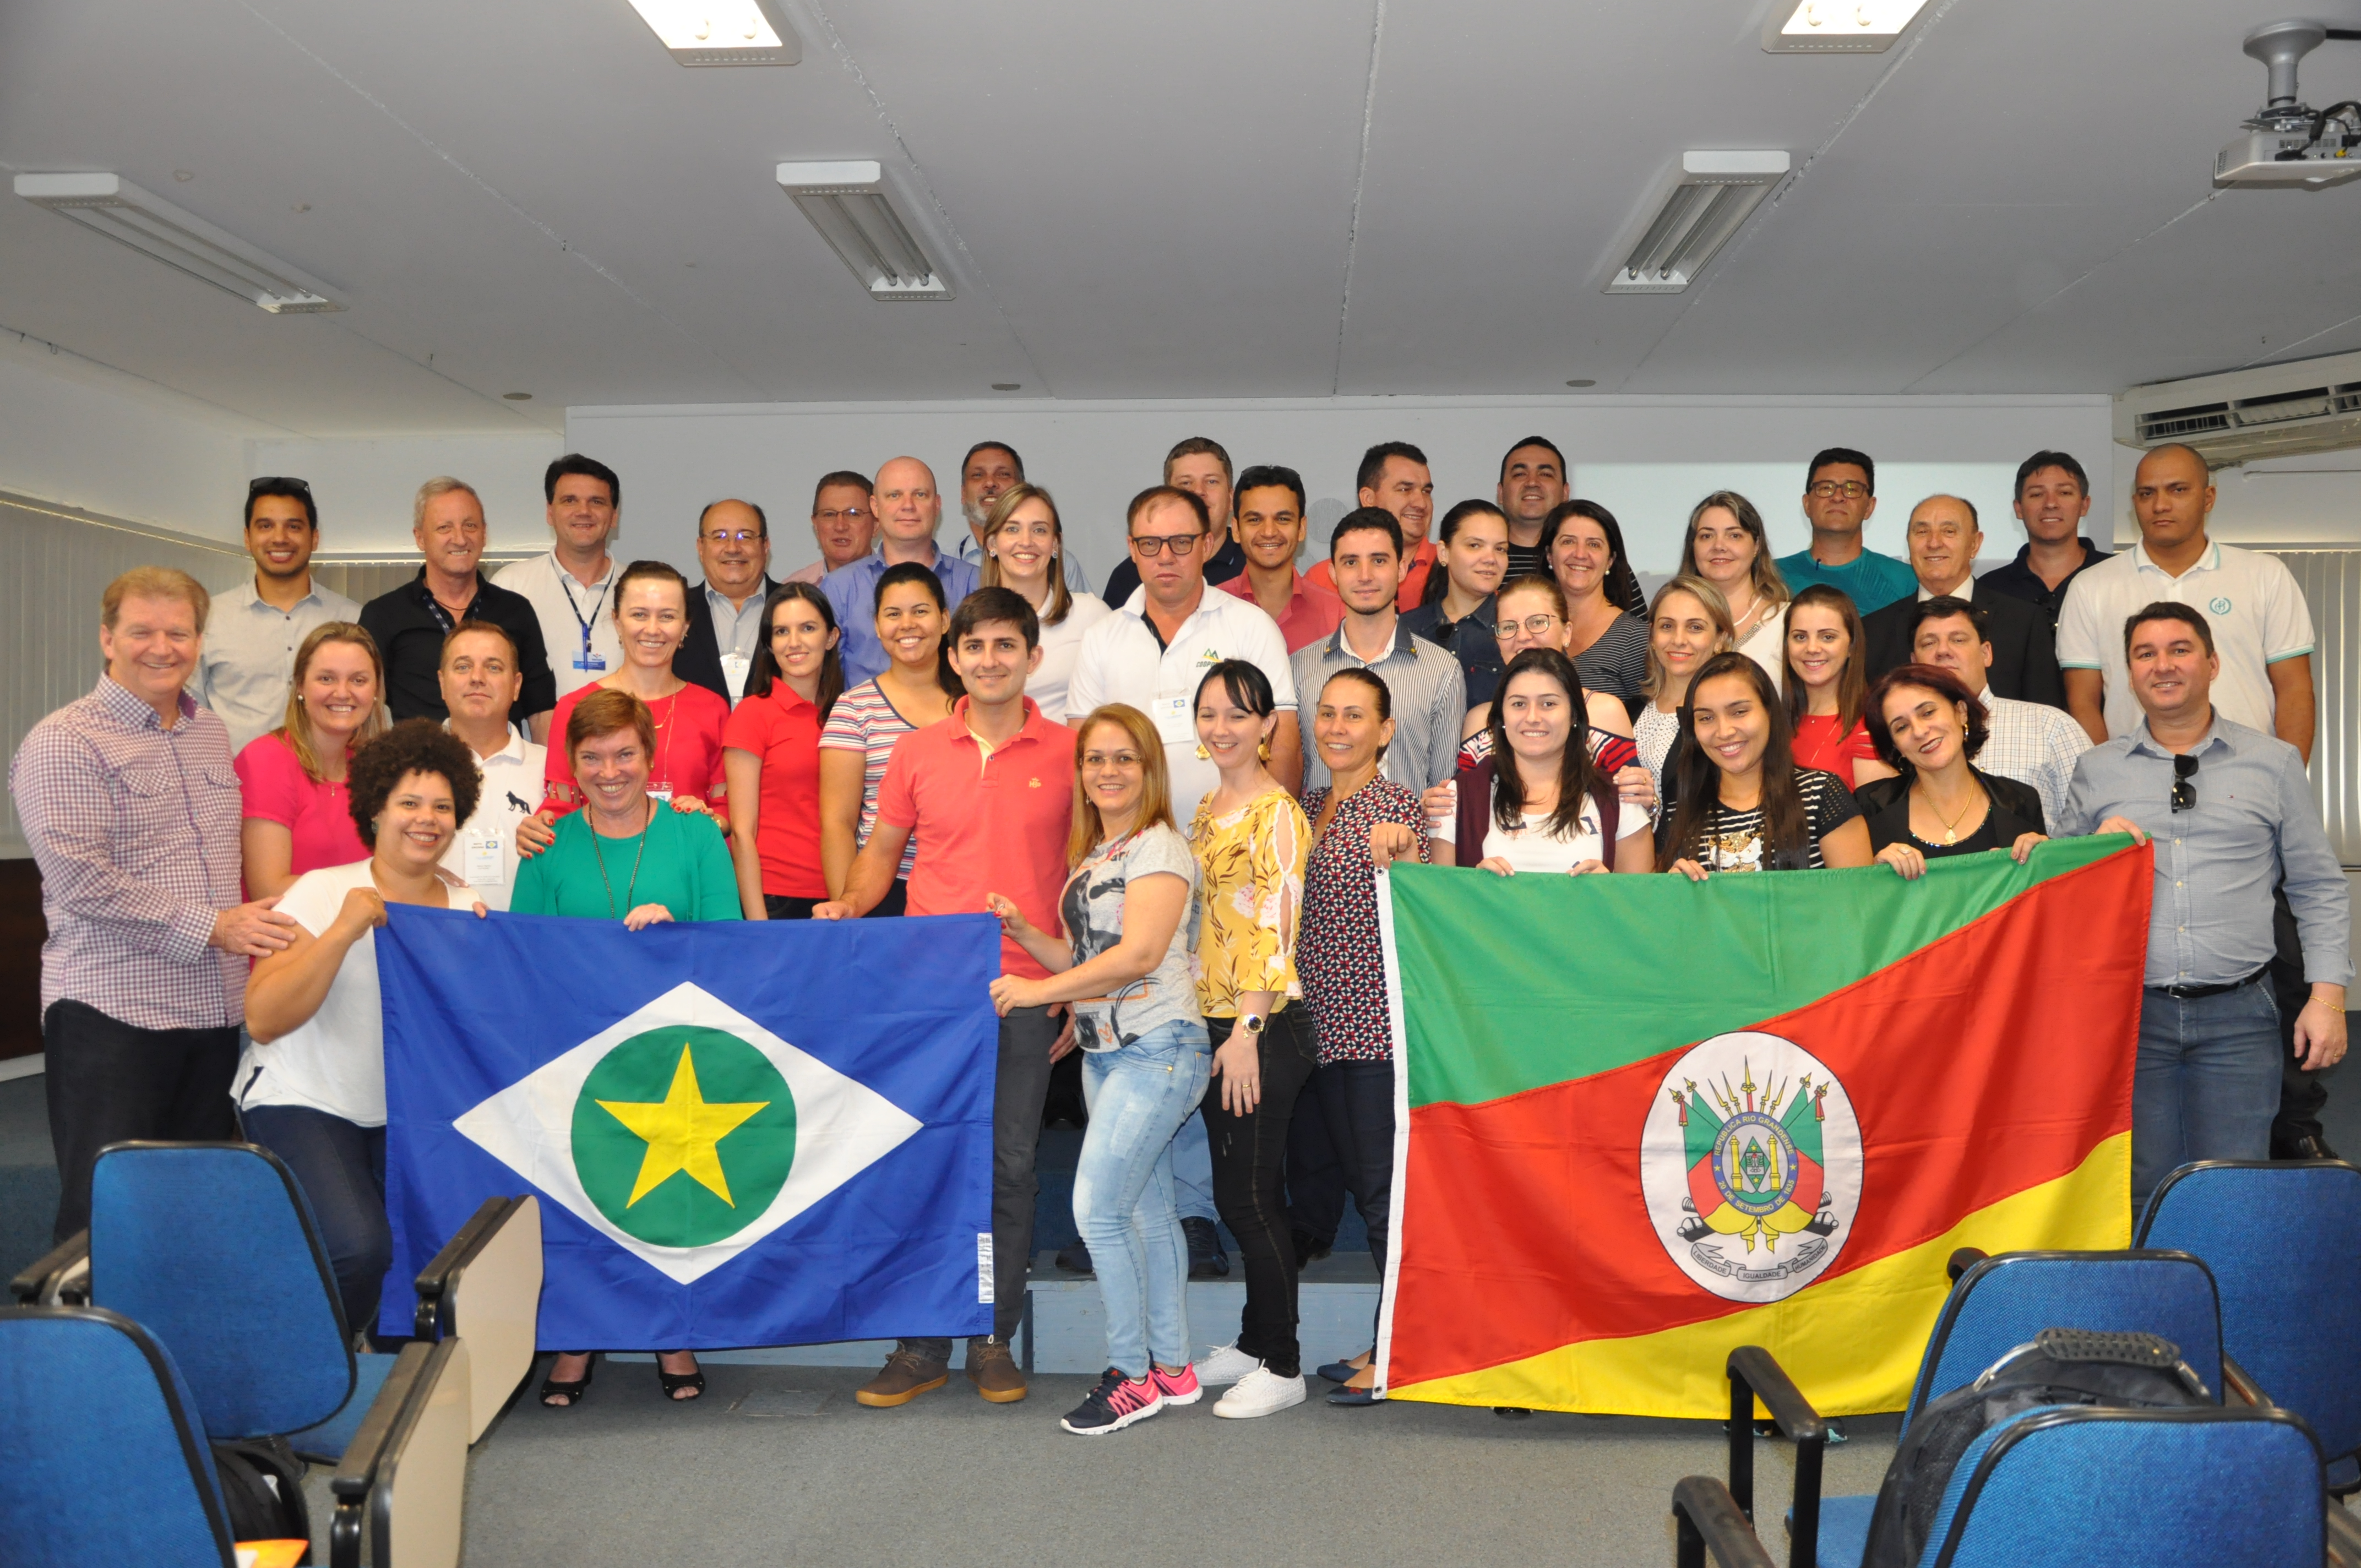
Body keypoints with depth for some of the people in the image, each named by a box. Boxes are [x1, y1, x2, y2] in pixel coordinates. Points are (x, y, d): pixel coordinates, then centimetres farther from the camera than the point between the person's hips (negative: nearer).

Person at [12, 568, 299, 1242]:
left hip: (214, 1009, 6)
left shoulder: (212, 733, 14)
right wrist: (210, 928, -16)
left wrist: (253, 931, 9)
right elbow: (82, 882, -16)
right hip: (113, 1013, -6)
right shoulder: (65, 743, -8)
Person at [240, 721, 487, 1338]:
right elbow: (263, 1020, -14)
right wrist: (343, 932, -22)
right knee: (358, 1246, -25)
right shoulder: (322, 893, -6)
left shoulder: (471, 908, 6)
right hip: (305, 1104, -4)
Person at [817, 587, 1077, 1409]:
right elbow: (882, 851, 16)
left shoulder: (1068, 752, 2)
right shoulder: (918, 750, 7)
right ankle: (921, 1344, 15)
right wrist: (848, 904, -5)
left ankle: (995, 1339, 19)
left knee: (1011, 1166, 6)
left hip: (1025, 993, -1)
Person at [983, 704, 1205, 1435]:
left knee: (1096, 1208, -10)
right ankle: (1173, 1368, 21)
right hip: (1104, 1051, 8)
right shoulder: (1089, 856, 16)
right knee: (1147, 1210, 12)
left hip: (1157, 1048, -8)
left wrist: (1036, 990, -17)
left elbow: (1137, 956, -20)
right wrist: (1022, 931, 2)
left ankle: (1132, 1375, 3)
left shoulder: (1160, 848, -10)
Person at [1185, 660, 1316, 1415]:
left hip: (1264, 1027, -8)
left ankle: (1283, 1367, 9)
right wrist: (1209, 1027, 17)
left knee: (1250, 1197, -3)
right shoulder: (1210, 807, 15)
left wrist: (1247, 1032, -20)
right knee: (1237, 1194, 15)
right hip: (1215, 1022, 8)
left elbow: (1275, 928, -17)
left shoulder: (1276, 812, -12)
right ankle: (1254, 1340, 28)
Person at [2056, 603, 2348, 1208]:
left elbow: (2319, 889, 10)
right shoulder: (2095, 771, 11)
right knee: (2141, 1196, 2)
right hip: (2130, 1011, 1)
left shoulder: (2274, 763, 10)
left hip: (2238, 1013, 0)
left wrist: (2327, 996, 2)